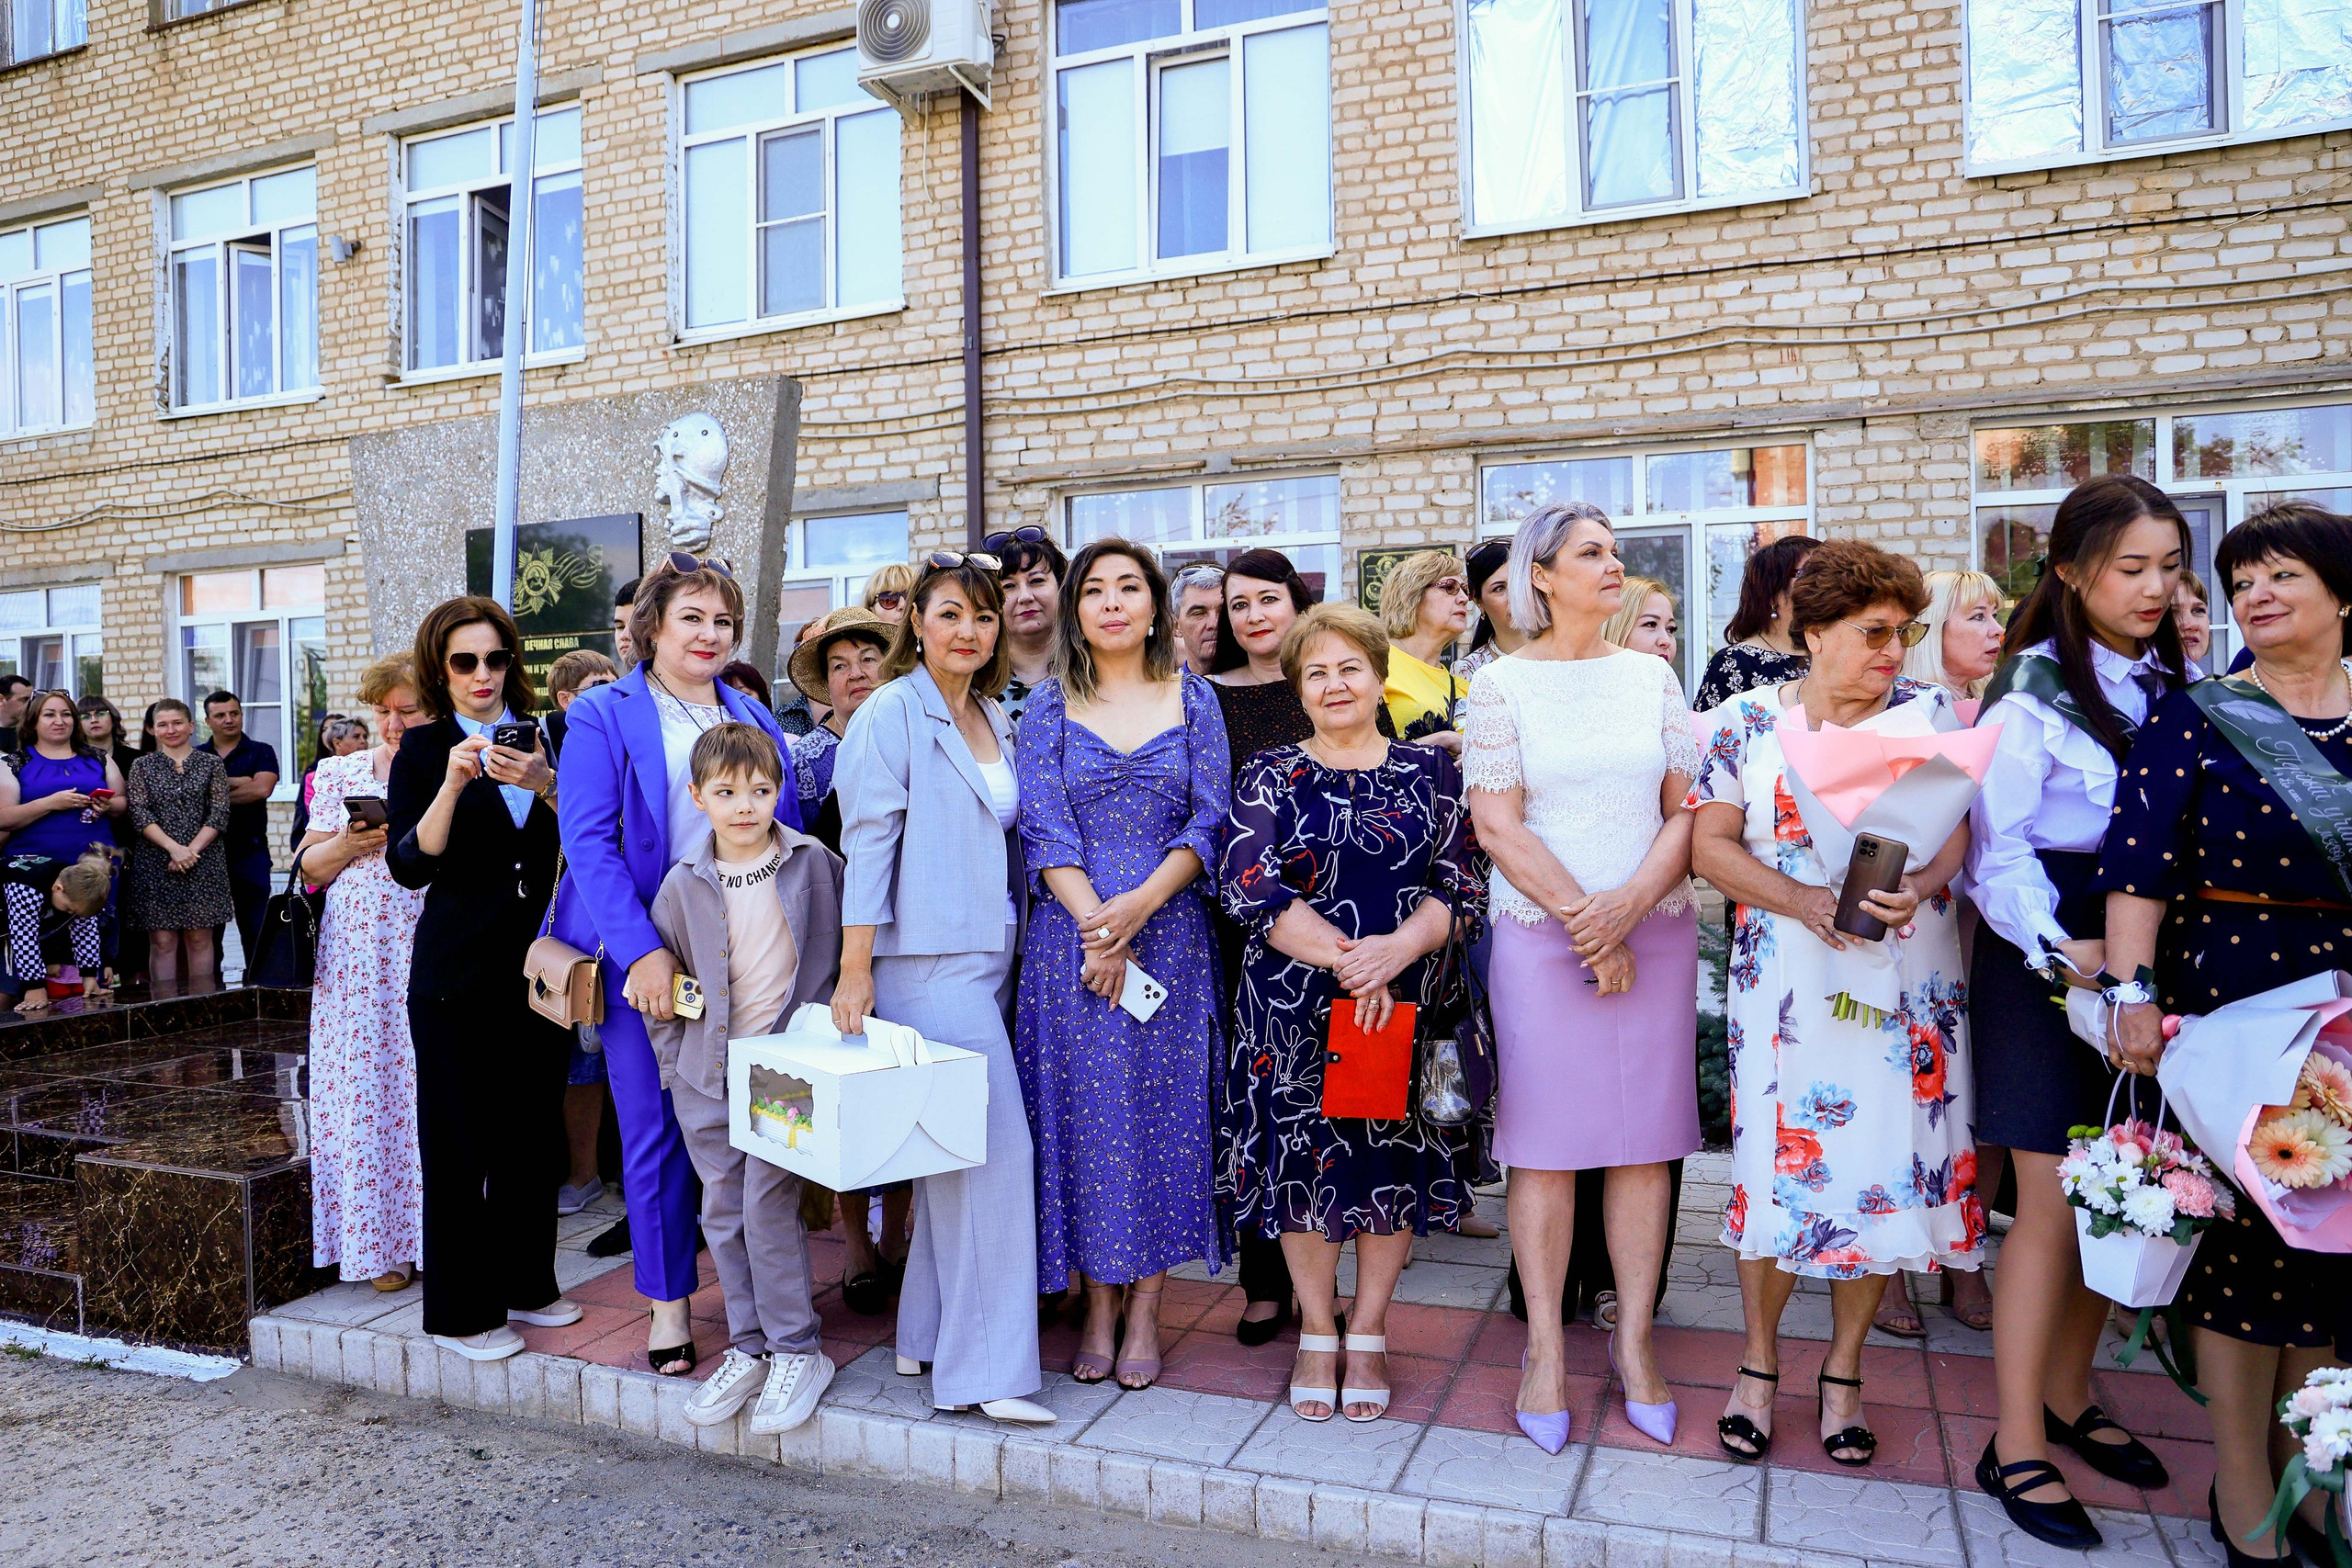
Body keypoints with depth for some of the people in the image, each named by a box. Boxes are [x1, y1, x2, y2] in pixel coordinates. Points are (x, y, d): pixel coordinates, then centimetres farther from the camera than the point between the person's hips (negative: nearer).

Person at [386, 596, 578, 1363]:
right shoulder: (423, 749, -1)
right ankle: (461, 1312, 13)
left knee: (532, 1131, 12)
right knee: (459, 1140, 2)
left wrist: (545, 785, -19)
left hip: (536, 966, 4)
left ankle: (524, 1283, 26)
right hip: (459, 974, -4)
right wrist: (453, 784, -23)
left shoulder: (542, 737, 9)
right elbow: (410, 866, -11)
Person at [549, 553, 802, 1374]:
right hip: (641, 955, -3)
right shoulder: (602, 716, -1)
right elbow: (590, 842, -9)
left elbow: (785, 829, 13)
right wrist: (643, 951, -18)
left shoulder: (753, 716, 12)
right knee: (655, 1130, 3)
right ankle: (668, 1305, 16)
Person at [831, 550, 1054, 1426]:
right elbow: (868, 844, -11)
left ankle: (926, 1335, 25)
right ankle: (982, 1369, -1)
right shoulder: (892, 712, -5)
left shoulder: (997, 720, 16)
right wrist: (854, 972, -15)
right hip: (927, 960, -7)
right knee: (995, 1150, -9)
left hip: (990, 959, 7)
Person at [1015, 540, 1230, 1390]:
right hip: (1070, 936, 0)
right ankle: (1098, 1307, 16)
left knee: (1163, 1111, 2)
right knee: (1083, 1113, 2)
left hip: (1170, 933, 0)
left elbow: (1210, 822, 0)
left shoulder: (1194, 699, 7)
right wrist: (1097, 925, -14)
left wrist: (1139, 905, -14)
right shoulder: (1050, 705, 6)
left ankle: (1144, 1311, 14)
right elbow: (1044, 827, -2)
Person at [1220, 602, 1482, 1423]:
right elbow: (1248, 886, -9)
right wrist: (1344, 959, -18)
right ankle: (1317, 1335, 25)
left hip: (1404, 999, 1)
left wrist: (1397, 949, -19)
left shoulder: (1429, 769, 6)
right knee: (1303, 1159, 5)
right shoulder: (1271, 776, 2)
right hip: (1294, 1002, -1)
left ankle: (1367, 1337, 26)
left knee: (1395, 1162, 7)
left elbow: (1458, 885, 0)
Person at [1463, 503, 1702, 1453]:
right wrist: (1584, 917, -10)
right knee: (1545, 1139, 0)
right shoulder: (1501, 685, 1)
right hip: (1540, 933, -3)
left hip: (1657, 929, 3)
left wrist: (1632, 901, -11)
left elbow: (1689, 810, 6)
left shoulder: (1652, 677, 10)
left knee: (1647, 1138, 5)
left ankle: (1634, 1341, 17)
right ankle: (1546, 1349, 12)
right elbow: (1496, 824, -6)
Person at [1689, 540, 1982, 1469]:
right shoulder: (1749, 722, 2)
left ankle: (1843, 1373, 23)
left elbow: (1960, 830, 2)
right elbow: (1710, 843, -1)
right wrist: (1802, 901, -16)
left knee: (1889, 1163, 4)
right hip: (1787, 976, -1)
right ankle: (1760, 1363, 22)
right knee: (1778, 1161, 2)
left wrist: (1915, 890, -18)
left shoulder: (1928, 712, 5)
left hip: (1907, 975, 2)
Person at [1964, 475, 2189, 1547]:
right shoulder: (2034, 692, -9)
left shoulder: (2171, 684, 11)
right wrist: (2057, 945, -24)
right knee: (2054, 1205, -3)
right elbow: (1994, 848, -13)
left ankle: (2067, 1396, 30)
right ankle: (2016, 1444, 9)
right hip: (2049, 961, -6)